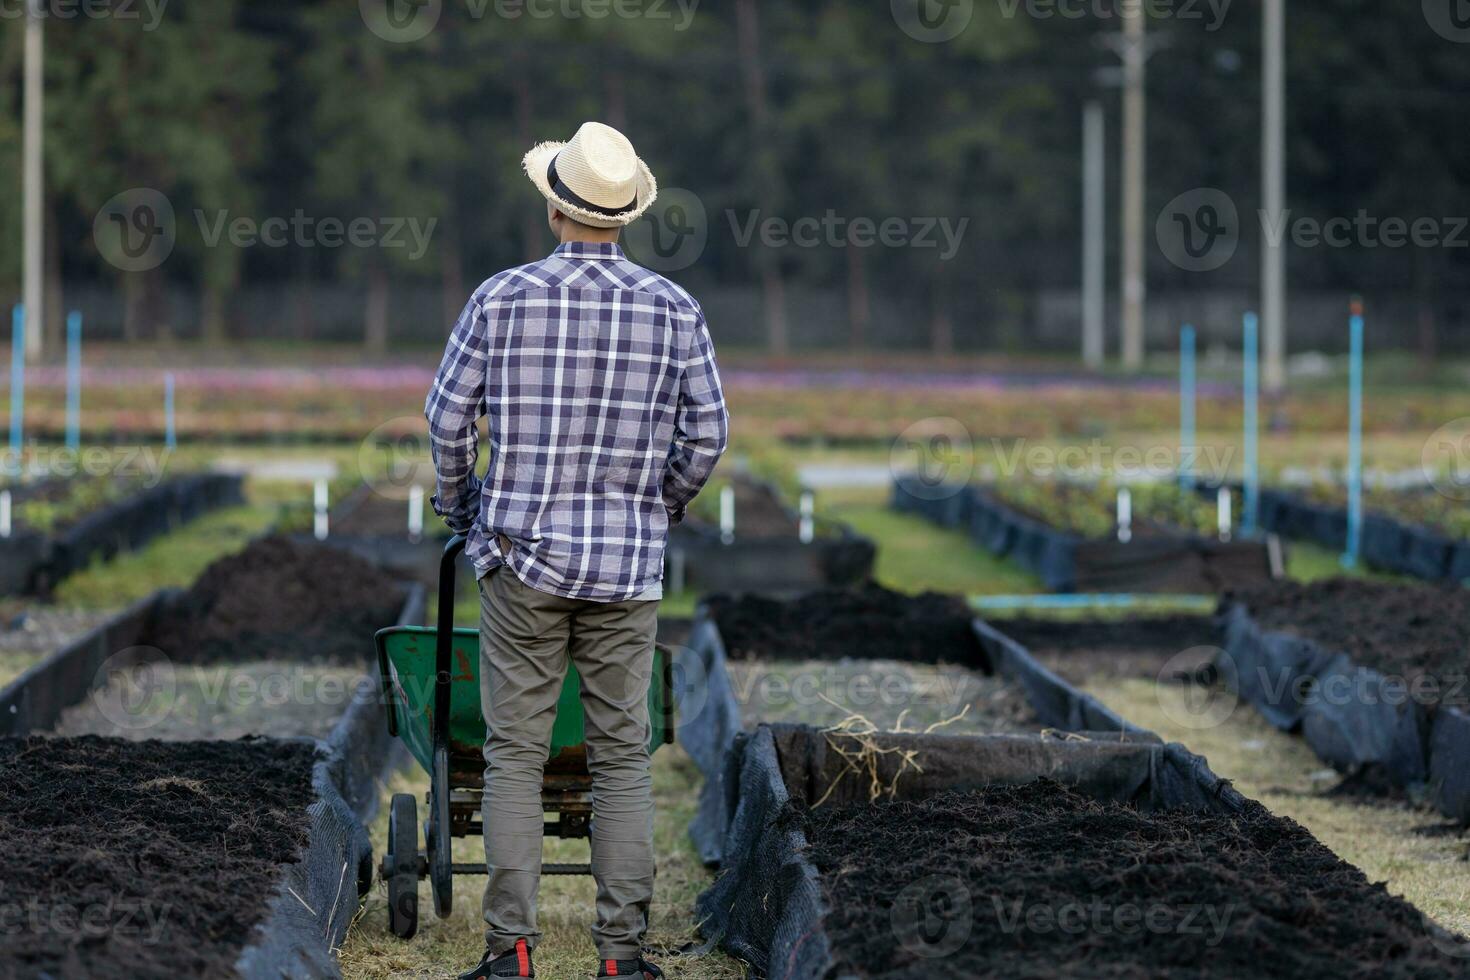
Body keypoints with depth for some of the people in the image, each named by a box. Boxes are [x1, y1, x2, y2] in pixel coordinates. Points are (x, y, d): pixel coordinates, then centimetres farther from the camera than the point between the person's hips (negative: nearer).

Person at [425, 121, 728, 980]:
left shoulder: (502, 299, -5)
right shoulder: (673, 308, -2)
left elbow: (449, 419, 0)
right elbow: (707, 433, 1)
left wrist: (458, 507, 18)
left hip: (522, 556, -1)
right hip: (629, 564, 1)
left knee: (515, 754, 3)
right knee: (624, 756, 6)